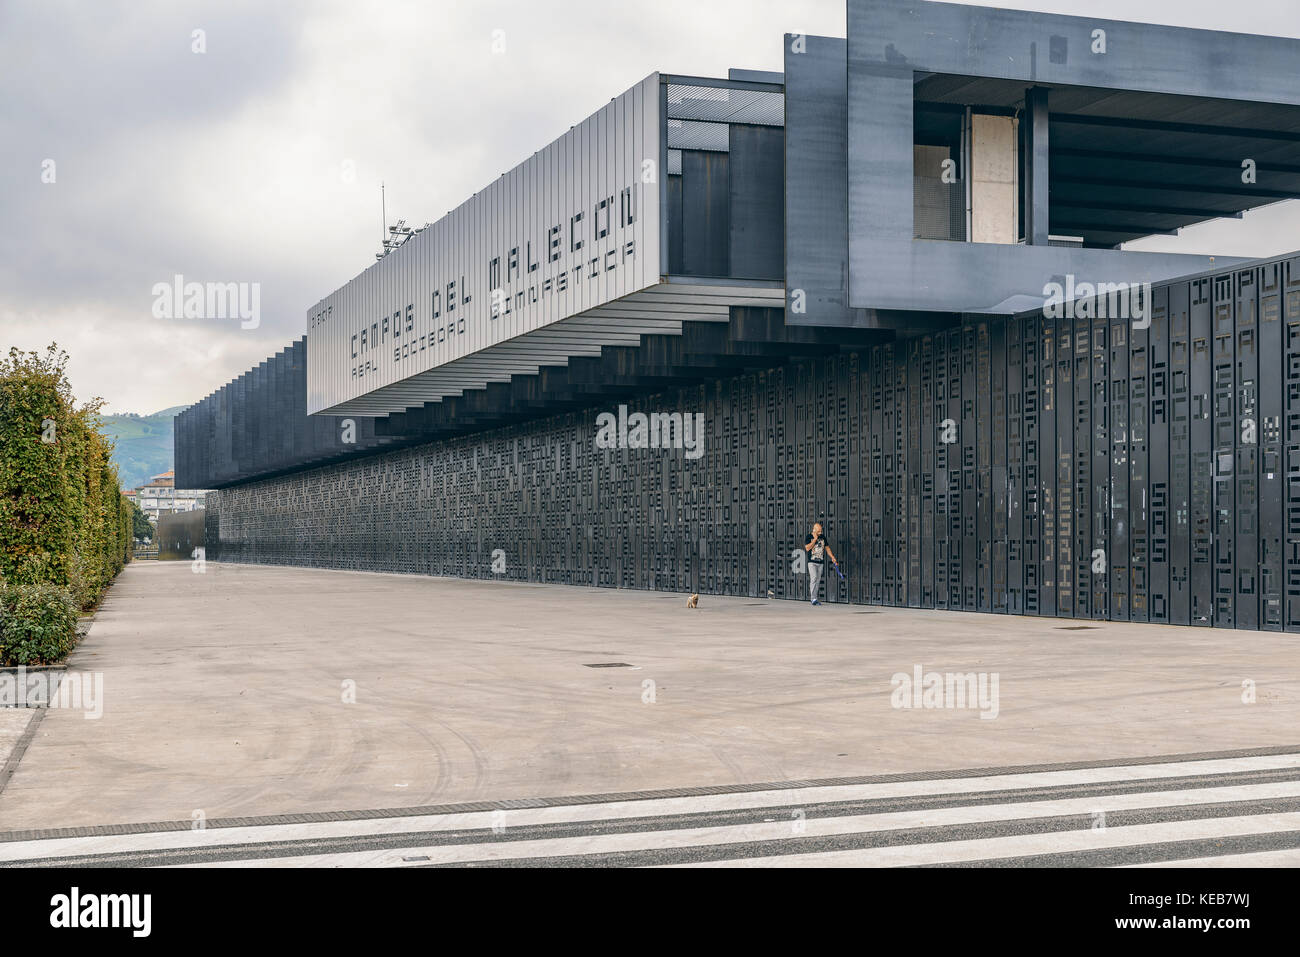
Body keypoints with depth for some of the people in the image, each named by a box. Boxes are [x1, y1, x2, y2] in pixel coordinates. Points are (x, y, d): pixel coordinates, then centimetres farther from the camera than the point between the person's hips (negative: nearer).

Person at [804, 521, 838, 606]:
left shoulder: (823, 537, 10)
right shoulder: (809, 537, -3)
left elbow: (827, 548, 16)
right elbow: (807, 548, -15)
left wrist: (832, 557, 7)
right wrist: (815, 539, -15)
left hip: (820, 562, 5)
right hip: (812, 562, -5)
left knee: (818, 580, 4)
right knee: (814, 578, -17)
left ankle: (813, 598, 10)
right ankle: (813, 598, -20)